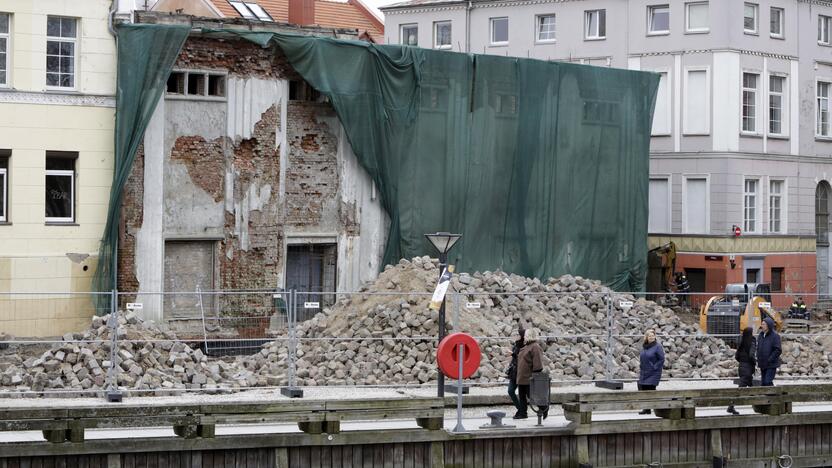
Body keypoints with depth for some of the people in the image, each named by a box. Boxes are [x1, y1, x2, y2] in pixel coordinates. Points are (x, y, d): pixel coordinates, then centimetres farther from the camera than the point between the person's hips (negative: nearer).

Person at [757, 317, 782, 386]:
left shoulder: (775, 336, -12)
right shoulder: (761, 335, 9)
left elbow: (778, 350, -16)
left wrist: (770, 359, -19)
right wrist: (758, 358, 6)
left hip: (771, 365, -7)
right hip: (762, 364, 7)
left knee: (768, 382, -15)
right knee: (763, 383, 9)